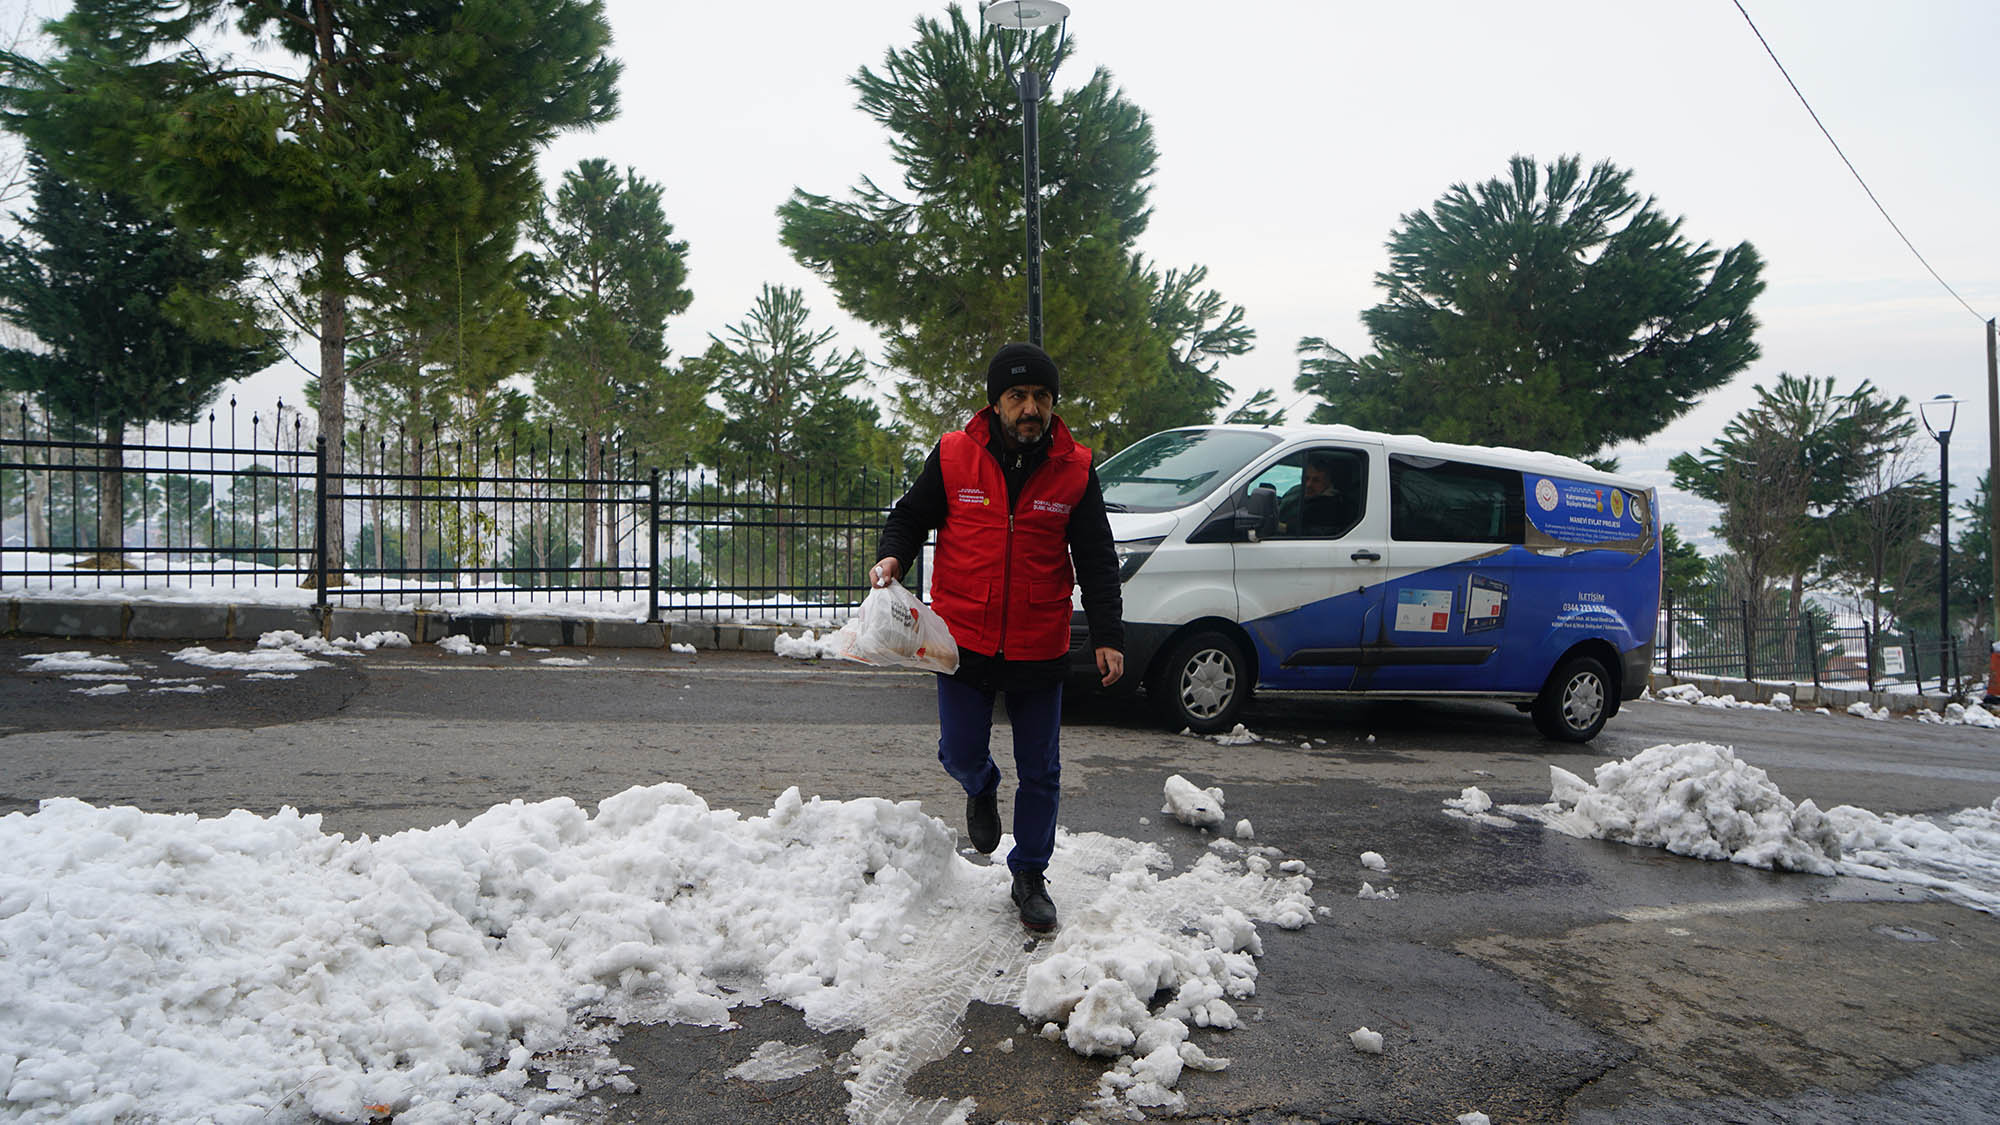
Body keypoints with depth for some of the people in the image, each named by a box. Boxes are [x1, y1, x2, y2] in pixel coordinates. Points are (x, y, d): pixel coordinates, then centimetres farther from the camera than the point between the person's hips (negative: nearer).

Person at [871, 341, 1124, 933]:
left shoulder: (1074, 469, -2)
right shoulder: (953, 456, -4)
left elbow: (1096, 559, 1)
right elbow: (911, 515, 9)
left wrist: (1107, 636, -6)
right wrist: (892, 555, -13)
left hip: (1040, 648, 1)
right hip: (963, 639, 0)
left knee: (1040, 772, 9)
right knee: (961, 756, 5)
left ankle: (1030, 876, 28)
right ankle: (982, 790, 42)